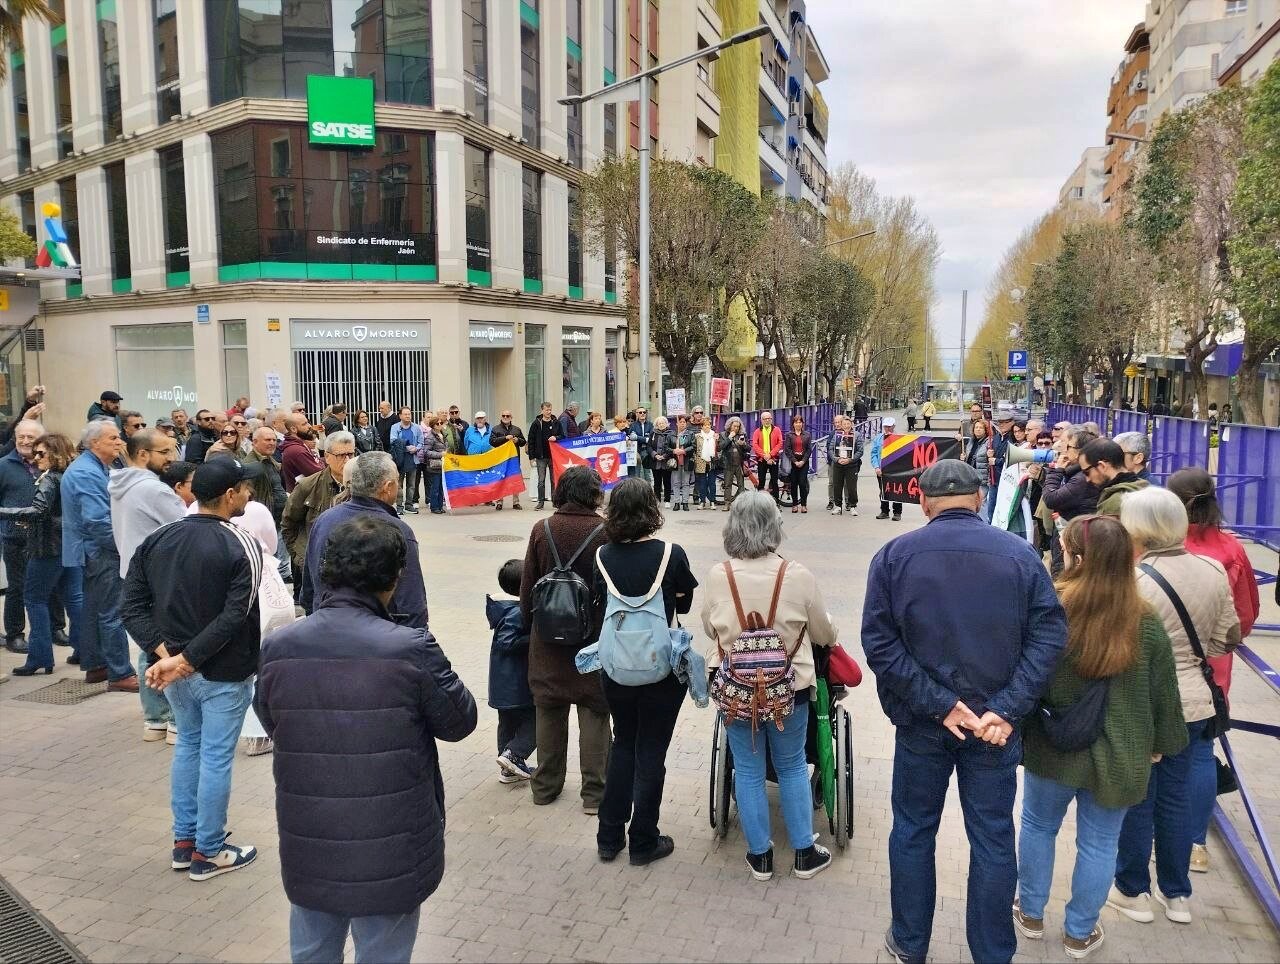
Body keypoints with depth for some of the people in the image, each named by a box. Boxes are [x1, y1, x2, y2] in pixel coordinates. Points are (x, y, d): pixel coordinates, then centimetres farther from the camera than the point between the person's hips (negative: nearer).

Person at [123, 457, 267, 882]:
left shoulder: (155, 540, 1)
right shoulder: (242, 546, -17)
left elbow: (133, 605, -4)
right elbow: (233, 617, -24)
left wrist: (164, 651, -10)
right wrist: (185, 659, -19)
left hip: (172, 665, 6)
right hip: (223, 672, -6)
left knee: (188, 746, 23)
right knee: (216, 757, 7)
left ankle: (183, 841, 33)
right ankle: (208, 852, 20)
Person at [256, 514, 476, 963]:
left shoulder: (278, 647, -9)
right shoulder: (412, 648, -21)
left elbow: (271, 724, 8)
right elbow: (460, 722, -7)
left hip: (307, 850, 4)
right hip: (389, 854, -4)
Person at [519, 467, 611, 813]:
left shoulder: (542, 530, -4)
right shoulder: (604, 532, -13)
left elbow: (528, 585, 1)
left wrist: (529, 622, 15)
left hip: (548, 636, 3)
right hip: (594, 635, -3)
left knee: (549, 711, 16)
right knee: (594, 713, 8)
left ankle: (545, 786, 27)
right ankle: (594, 793, 14)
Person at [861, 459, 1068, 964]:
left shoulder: (894, 556, -7)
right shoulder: (1020, 554, -5)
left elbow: (880, 644, -13)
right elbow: (1049, 635, -11)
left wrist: (940, 705, -13)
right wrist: (1006, 710, -14)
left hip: (921, 721, 0)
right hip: (996, 723, 0)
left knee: (913, 831, 16)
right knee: (992, 839, 14)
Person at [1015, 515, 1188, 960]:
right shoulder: (1146, 625, -12)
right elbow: (1163, 693, -2)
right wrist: (1158, 743, 12)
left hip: (1052, 746, 0)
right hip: (1118, 755, 1)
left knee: (1038, 826, 21)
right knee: (1099, 844, 16)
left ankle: (1031, 914, 37)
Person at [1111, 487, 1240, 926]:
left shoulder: (1135, 581, -22)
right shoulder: (1213, 570, -2)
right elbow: (1225, 640, 7)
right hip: (1193, 703, 6)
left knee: (1136, 800, 10)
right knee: (1177, 796, 18)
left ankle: (1133, 891, 26)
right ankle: (1177, 894, 31)